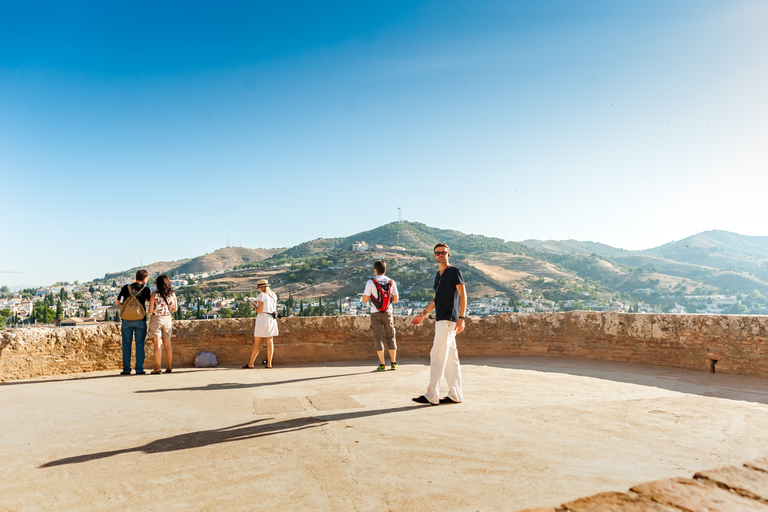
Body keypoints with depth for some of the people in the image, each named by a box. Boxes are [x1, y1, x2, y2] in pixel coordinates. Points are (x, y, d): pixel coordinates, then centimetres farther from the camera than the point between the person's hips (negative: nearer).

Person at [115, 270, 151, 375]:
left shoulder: (126, 288, 3)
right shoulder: (145, 289, -2)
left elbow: (117, 303, 8)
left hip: (126, 320, 2)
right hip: (140, 320, -2)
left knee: (126, 345, 7)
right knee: (140, 345, 3)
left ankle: (126, 369, 9)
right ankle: (139, 369, 3)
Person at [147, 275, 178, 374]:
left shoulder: (154, 294, -10)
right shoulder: (172, 294, -1)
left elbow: (150, 310, -11)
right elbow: (175, 309, 7)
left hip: (156, 319, -3)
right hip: (167, 319, 3)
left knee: (158, 344, 0)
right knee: (167, 344, 11)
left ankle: (157, 367, 0)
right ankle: (169, 367, 15)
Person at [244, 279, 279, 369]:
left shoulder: (261, 296, -12)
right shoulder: (273, 295, 8)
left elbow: (259, 311, -15)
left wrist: (254, 305, 2)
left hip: (262, 319, -6)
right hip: (272, 319, 6)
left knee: (256, 343, 1)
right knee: (270, 342, 5)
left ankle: (250, 364, 7)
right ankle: (269, 363, 2)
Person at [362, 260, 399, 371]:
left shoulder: (371, 282, -7)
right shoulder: (391, 282, 3)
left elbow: (365, 299, -7)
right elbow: (395, 300, 6)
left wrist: (368, 295, 14)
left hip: (375, 313, -2)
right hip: (388, 312, 3)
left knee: (378, 338, 1)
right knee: (391, 337, 12)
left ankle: (382, 365, 0)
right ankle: (393, 363, 13)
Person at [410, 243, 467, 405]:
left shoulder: (454, 271, -5)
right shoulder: (438, 274, 20)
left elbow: (463, 295, -11)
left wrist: (461, 318, -19)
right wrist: (423, 314, 25)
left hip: (449, 320, -8)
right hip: (440, 319, 8)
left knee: (437, 356, -9)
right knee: (450, 357, 9)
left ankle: (431, 396, -6)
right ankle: (455, 395, 15)